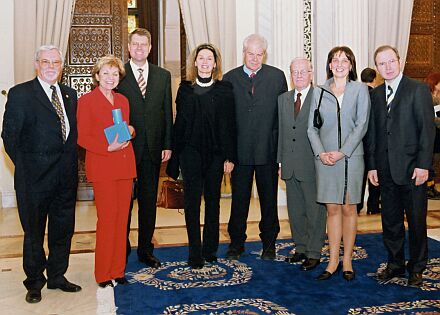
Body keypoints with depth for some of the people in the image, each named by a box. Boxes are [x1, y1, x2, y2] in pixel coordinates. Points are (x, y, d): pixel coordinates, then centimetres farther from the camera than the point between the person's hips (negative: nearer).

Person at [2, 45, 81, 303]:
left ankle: (57, 276, 30)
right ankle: (34, 282, 23)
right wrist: (25, 166, -7)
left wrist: (72, 163, 5)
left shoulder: (70, 94, 12)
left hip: (66, 175, 5)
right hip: (35, 176, -5)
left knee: (64, 229, 14)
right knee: (34, 231, 8)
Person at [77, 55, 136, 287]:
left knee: (122, 218, 7)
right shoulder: (86, 100, -3)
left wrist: (130, 131, -1)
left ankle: (117, 270, 18)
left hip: (125, 164, 6)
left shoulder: (123, 100, 15)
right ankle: (103, 274, 9)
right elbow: (82, 137, -6)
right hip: (102, 166, -6)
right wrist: (108, 147, -18)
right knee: (107, 218, -4)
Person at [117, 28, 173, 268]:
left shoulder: (163, 76, 9)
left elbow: (167, 112, 8)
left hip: (153, 148, 3)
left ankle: (145, 250, 23)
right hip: (125, 147, -3)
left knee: (149, 200, 11)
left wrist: (167, 145, 2)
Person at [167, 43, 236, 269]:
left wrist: (230, 156, -5)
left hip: (215, 153, 0)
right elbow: (179, 124, 6)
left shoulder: (224, 90, 3)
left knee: (213, 201, 9)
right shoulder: (185, 89, 6)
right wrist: (175, 155, 3)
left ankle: (210, 249, 21)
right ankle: (194, 253, 7)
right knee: (192, 202, 0)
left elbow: (229, 125, 0)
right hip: (191, 153, 0)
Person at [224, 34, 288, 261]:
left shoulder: (277, 76, 2)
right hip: (240, 150, 0)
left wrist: (280, 144, -4)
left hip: (268, 149, 0)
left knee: (269, 199, 11)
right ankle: (236, 243, 23)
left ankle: (269, 243, 25)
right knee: (239, 199, 9)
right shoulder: (230, 78, 4)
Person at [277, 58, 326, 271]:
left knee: (315, 211, 4)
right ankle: (301, 248, 29)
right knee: (295, 211, 15)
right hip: (290, 166, 6)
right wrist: (280, 161, 10)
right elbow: (280, 131, 13)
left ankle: (314, 253, 16)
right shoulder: (283, 99, 12)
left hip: (313, 166, -6)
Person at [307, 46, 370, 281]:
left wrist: (342, 152, -13)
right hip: (325, 158, 2)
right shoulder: (319, 92, 9)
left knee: (348, 208, 4)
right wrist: (320, 153, -9)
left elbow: (361, 125, -4)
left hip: (351, 156, -2)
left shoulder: (360, 90, 3)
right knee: (332, 209, 5)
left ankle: (347, 261, 14)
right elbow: (311, 127, 6)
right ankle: (333, 261, 11)